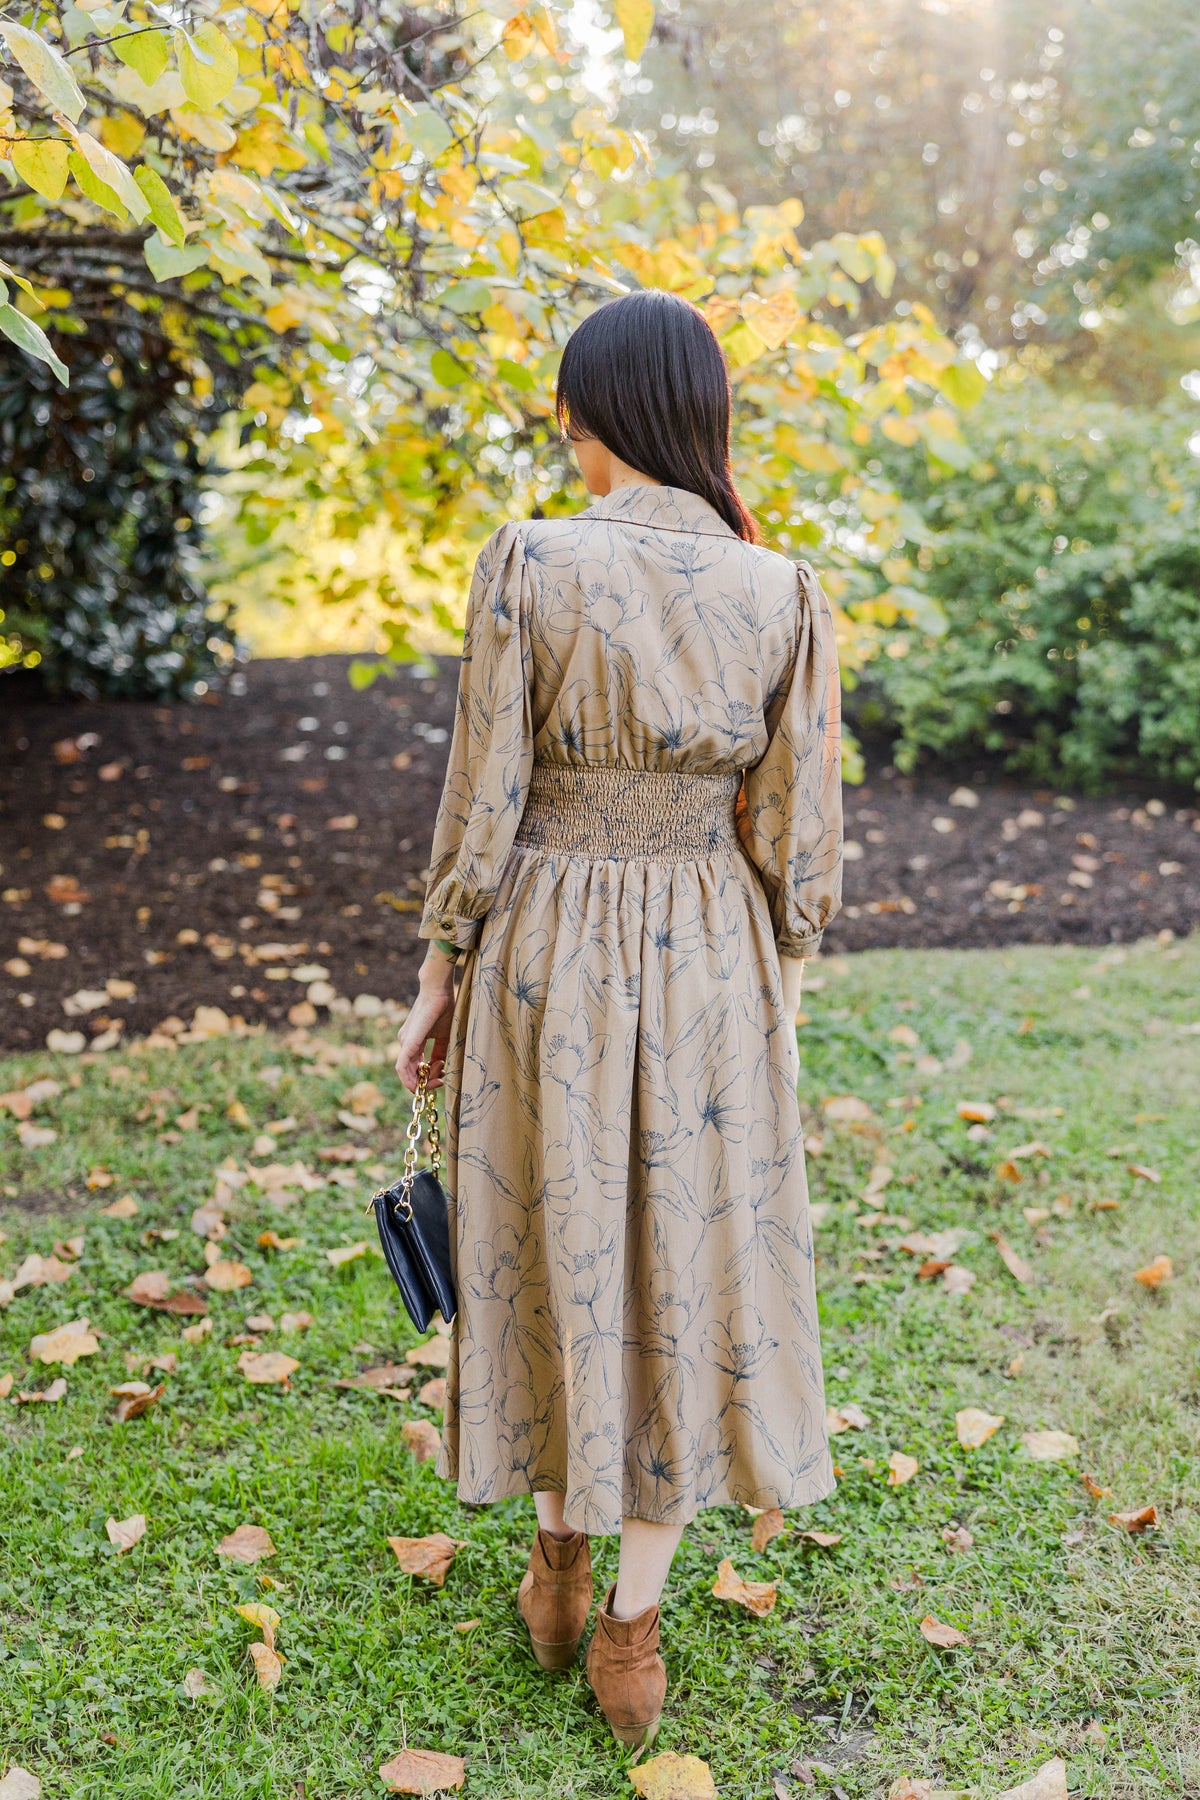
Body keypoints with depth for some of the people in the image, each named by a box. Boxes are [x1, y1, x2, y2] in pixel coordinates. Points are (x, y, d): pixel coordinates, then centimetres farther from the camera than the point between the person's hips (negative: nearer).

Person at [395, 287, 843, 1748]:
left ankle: (557, 1574, 37)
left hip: (544, 953, -1)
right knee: (686, 1271, 14)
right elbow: (794, 840, -4)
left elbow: (481, 806, -10)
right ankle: (631, 1632, 25)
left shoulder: (527, 565, -12)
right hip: (709, 967, 1)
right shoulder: (783, 594, -6)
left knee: (556, 1250, 19)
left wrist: (436, 982, 2)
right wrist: (776, 1003, 10)